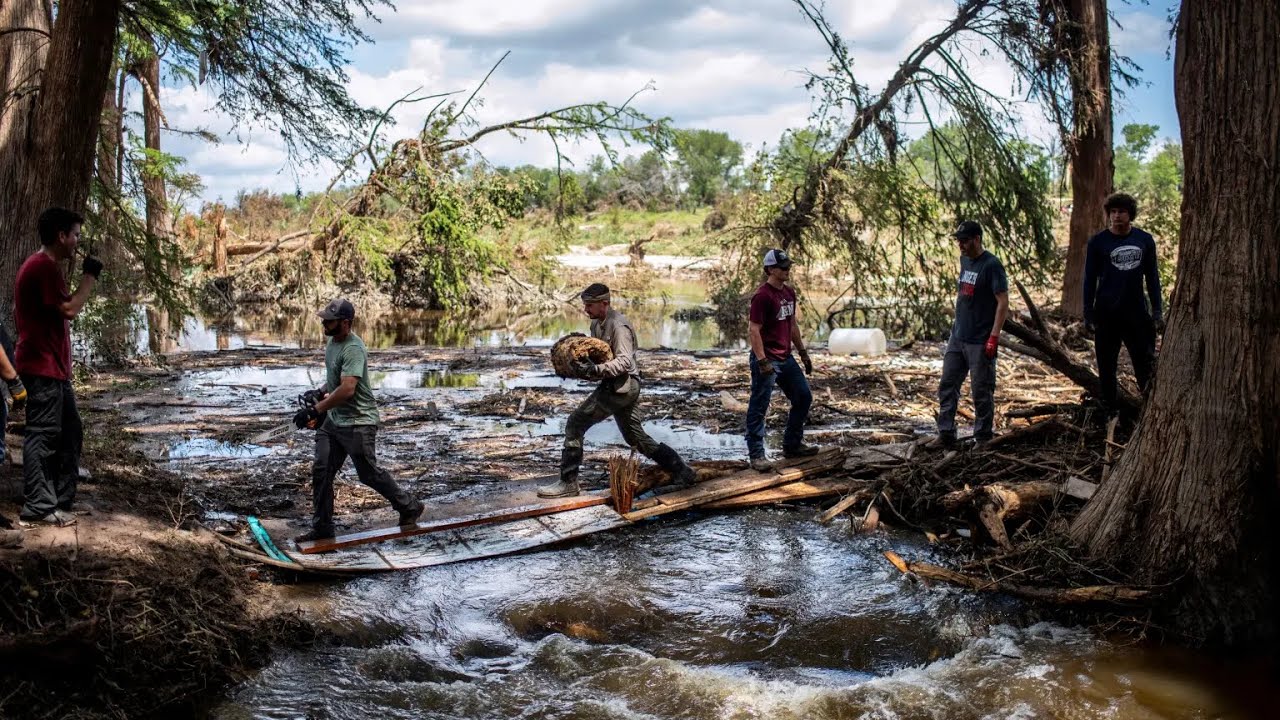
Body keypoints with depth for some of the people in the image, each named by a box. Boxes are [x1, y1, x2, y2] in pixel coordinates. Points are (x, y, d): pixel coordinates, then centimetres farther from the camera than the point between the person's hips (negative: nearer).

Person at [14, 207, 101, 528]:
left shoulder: (44, 266, 18)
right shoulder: (43, 266, -15)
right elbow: (69, 309, -18)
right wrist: (89, 276, -10)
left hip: (53, 366, 11)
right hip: (43, 367, -11)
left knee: (70, 431, 13)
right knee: (43, 435, -7)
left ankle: (60, 500, 17)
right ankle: (36, 509, -2)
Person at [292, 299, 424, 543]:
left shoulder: (353, 349, -23)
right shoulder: (332, 342, 9)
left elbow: (347, 389, -33)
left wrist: (314, 410, -31)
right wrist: (321, 394, 9)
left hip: (358, 422, -9)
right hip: (332, 420, 9)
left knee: (369, 474, 3)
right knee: (321, 472, 5)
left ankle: (410, 508, 22)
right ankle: (322, 528, 14)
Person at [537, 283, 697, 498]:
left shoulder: (618, 325, -17)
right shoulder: (597, 323, 12)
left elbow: (624, 361, -26)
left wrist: (596, 370, -39)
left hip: (621, 386, -11)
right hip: (619, 387, 11)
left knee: (575, 424, -10)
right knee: (635, 437, 19)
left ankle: (568, 483, -6)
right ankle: (681, 471, 25)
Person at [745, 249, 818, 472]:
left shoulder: (789, 292, 10)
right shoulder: (762, 296, -17)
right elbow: (753, 331, -19)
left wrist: (803, 352, 19)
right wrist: (762, 362, -23)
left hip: (786, 358, 9)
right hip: (767, 361, -9)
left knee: (803, 397, 14)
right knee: (759, 408, -2)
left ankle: (792, 445, 26)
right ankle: (756, 455, 4)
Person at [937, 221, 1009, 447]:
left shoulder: (991, 265, -13)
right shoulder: (964, 259, 11)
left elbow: (1003, 303, -15)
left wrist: (994, 337, -19)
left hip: (980, 342, -8)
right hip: (957, 336, 8)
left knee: (981, 391, 1)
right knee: (947, 385, 6)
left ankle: (983, 438, 10)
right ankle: (946, 434, 11)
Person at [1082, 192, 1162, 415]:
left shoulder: (1145, 240, 4)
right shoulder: (1098, 242, -2)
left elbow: (1152, 277, 10)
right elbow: (1090, 279, 1)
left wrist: (1156, 311, 5)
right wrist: (1088, 313, -3)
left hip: (1137, 312, 1)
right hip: (1106, 313, -1)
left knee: (1144, 363, 3)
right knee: (1106, 364, 6)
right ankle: (1109, 411, 17)